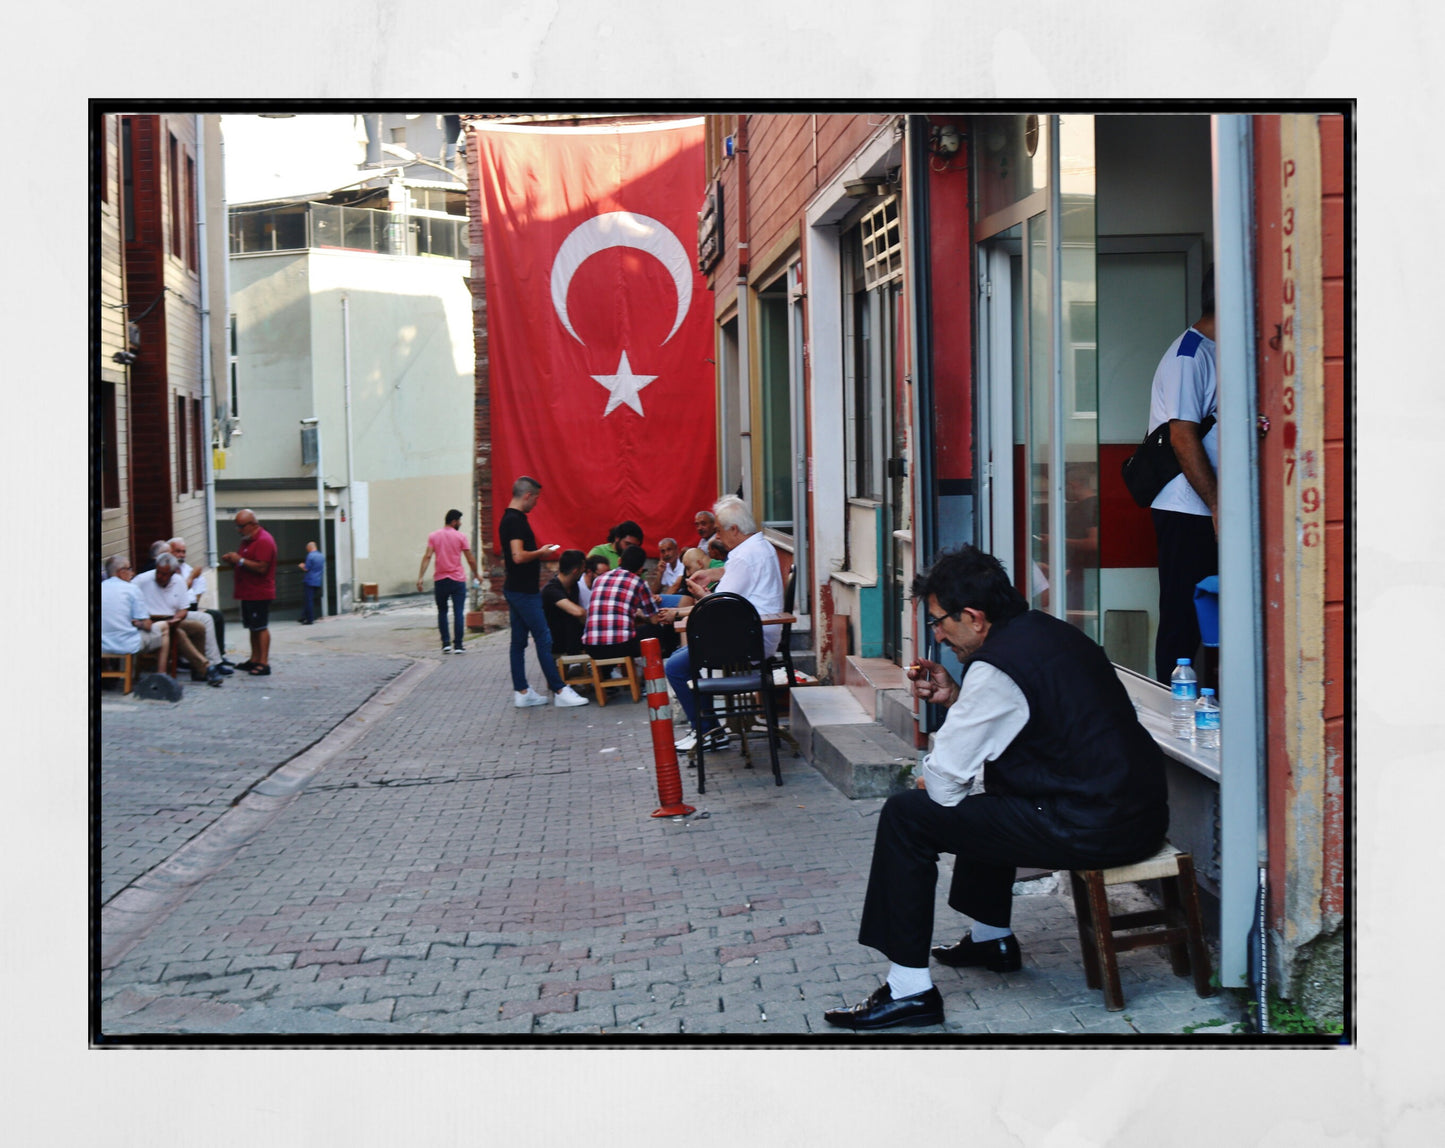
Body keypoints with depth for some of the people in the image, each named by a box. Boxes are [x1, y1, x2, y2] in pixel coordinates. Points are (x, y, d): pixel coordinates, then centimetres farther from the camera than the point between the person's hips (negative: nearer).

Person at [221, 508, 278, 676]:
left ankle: (263, 663, -9)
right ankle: (254, 659, 19)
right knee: (253, 627, 13)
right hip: (248, 592, 10)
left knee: (260, 627, -9)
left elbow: (261, 568, -24)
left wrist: (240, 560, -19)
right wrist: (232, 560, 9)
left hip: (259, 594, -10)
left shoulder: (263, 541, -15)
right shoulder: (248, 540, 18)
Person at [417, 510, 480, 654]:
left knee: (442, 612, 12)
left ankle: (446, 643, 6)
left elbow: (427, 557, -6)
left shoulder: (433, 536, 5)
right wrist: (476, 574, 16)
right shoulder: (460, 536, -1)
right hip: (458, 580, -2)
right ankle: (458, 645, -4)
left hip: (440, 580, 2)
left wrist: (420, 577, -8)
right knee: (458, 612, 0)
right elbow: (471, 560, -1)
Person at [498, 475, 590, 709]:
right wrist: (541, 552, -11)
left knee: (519, 641, 10)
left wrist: (539, 552, 17)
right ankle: (559, 691, -6)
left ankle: (522, 692, 12)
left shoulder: (510, 519, 14)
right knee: (543, 639, -7)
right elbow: (519, 556, -26)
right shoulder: (515, 521, -18)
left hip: (516, 589, 11)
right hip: (523, 591, -11)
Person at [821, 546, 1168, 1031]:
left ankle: (908, 990, -2)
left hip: (1091, 829, -10)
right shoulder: (1045, 629, 12)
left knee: (905, 815, -6)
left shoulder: (996, 666, -16)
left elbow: (945, 783, -13)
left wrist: (926, 779, 9)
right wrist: (955, 697, 15)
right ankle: (992, 937, 43)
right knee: (986, 786, 34)